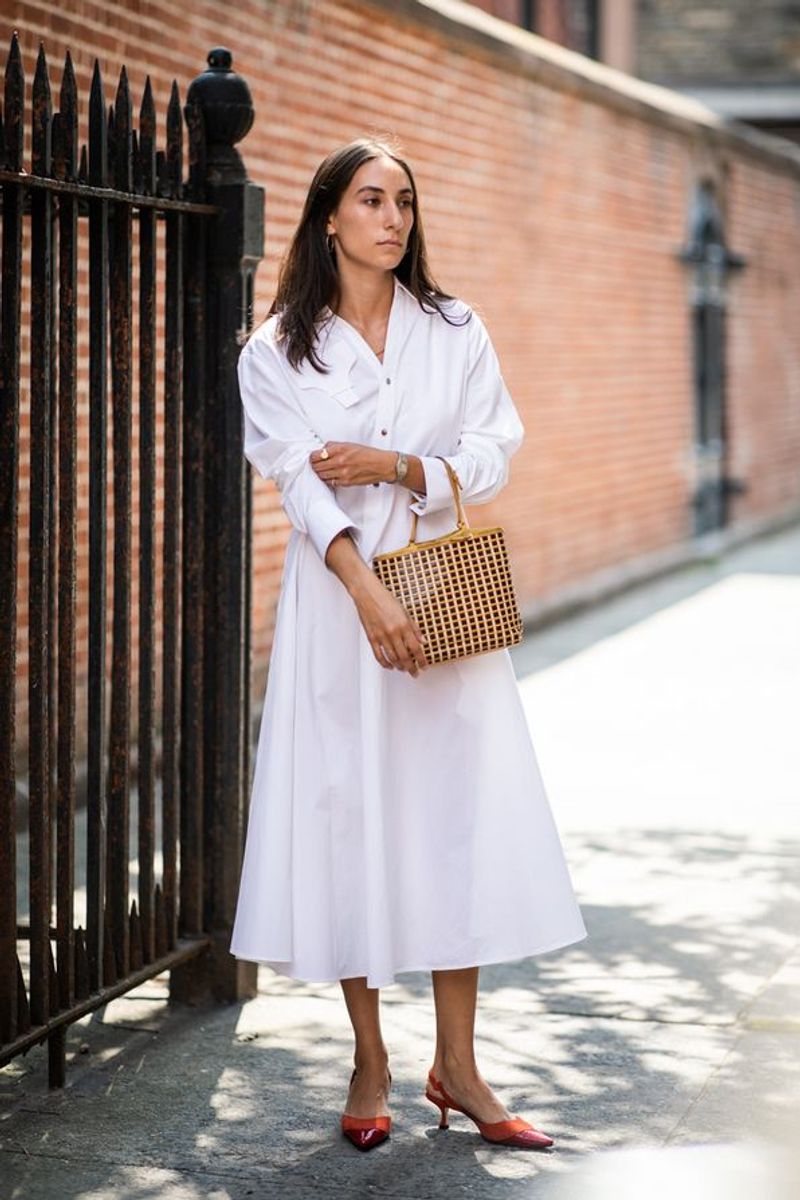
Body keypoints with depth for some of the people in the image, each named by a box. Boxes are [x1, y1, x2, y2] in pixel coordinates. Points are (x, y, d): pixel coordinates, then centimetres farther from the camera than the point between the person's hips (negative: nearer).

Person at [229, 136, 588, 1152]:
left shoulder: (454, 332, 7)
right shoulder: (277, 350, 1)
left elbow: (492, 457, 3)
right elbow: (300, 480, -10)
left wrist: (394, 465, -14)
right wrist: (369, 592, -23)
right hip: (336, 595, -2)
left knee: (459, 808, -2)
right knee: (346, 809, -1)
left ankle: (457, 1065, 6)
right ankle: (369, 1062, 12)